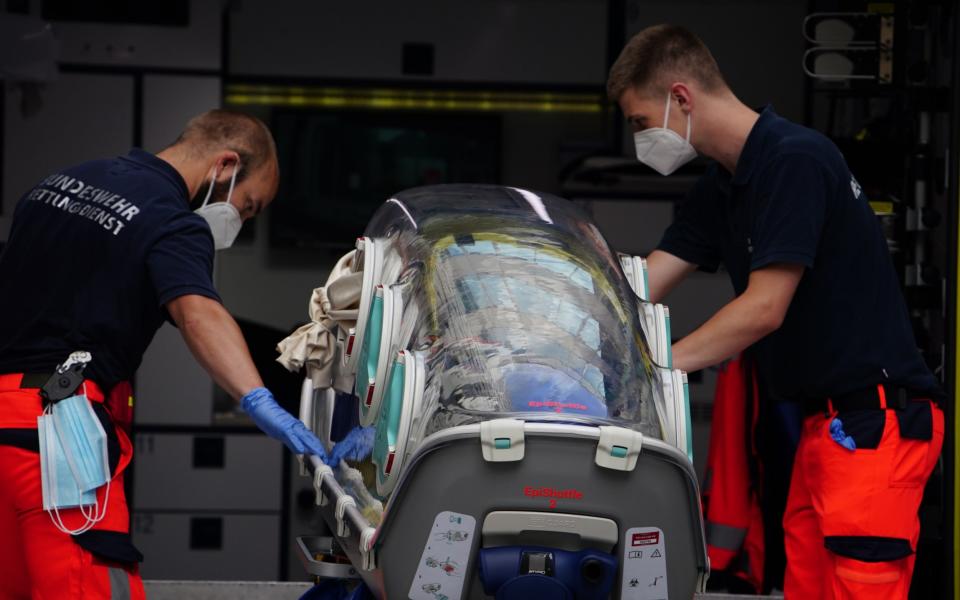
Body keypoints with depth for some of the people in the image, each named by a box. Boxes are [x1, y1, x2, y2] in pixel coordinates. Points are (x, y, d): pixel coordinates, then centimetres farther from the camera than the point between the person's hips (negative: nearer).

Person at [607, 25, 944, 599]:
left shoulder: (795, 160, -15)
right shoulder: (721, 186, 15)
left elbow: (764, 308, -18)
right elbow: (637, 292, 14)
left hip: (876, 419, -10)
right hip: (826, 420, 10)